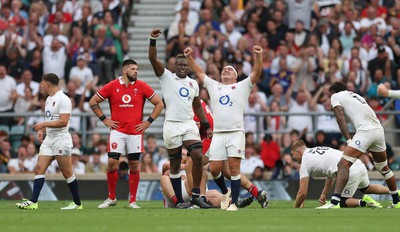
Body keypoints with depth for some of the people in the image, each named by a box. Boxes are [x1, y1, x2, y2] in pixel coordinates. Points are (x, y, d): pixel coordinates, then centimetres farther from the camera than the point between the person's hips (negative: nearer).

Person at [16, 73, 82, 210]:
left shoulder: (63, 100, -14)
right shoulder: (49, 99, 16)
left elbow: (63, 122, -22)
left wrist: (43, 124, -19)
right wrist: (42, 131, 9)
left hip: (61, 139, -9)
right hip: (49, 139, 9)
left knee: (67, 173, -2)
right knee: (39, 169, -2)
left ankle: (77, 203, 8)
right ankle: (33, 202, -6)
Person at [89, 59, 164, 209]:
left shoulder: (142, 87, 0)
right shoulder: (112, 86, 0)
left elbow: (159, 104, 6)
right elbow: (93, 102, 9)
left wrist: (148, 122, 0)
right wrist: (104, 119, 3)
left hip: (135, 132, 1)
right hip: (117, 131, -1)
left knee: (134, 166, 3)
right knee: (112, 163, -8)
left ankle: (133, 201, 11)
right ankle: (111, 198, 7)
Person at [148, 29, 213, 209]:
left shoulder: (193, 83, 15)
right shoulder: (166, 77, 3)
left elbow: (197, 106, 22)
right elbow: (153, 59, -10)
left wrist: (207, 126, 17)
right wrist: (153, 40, -22)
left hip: (189, 125, 3)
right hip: (172, 125, -3)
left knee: (198, 157, -14)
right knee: (175, 165, 2)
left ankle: (195, 196, -6)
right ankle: (179, 201, 9)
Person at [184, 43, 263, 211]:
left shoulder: (242, 86, 14)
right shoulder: (213, 86, 22)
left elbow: (256, 72, 3)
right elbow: (199, 73, 24)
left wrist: (258, 56, -12)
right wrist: (189, 58, 14)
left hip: (236, 133, -3)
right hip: (218, 134, 3)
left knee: (234, 168, -9)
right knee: (214, 169, -3)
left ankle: (234, 202, -7)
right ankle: (225, 192, 24)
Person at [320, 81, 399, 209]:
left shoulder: (335, 96, 12)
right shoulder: (355, 96, 32)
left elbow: (341, 118, -2)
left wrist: (349, 140, -10)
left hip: (365, 131, -8)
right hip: (379, 130, 8)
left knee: (343, 165, -13)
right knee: (383, 168, 25)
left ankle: (335, 202, -27)